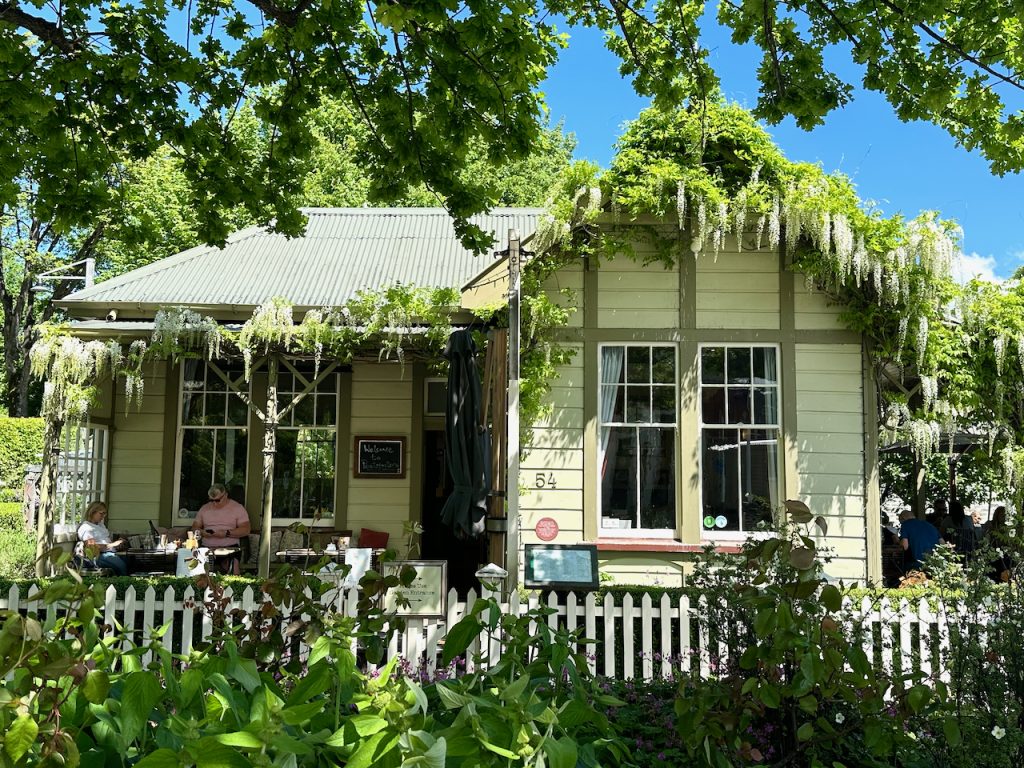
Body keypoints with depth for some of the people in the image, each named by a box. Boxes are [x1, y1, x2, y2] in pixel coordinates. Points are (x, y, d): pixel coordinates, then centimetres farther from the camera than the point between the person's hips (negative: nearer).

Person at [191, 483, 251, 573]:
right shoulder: (204, 508, 18)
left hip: (230, 547, -2)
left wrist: (227, 533, -16)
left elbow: (246, 529, -2)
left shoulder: (237, 508, 4)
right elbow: (195, 527, 19)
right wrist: (201, 532, -5)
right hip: (207, 547, 3)